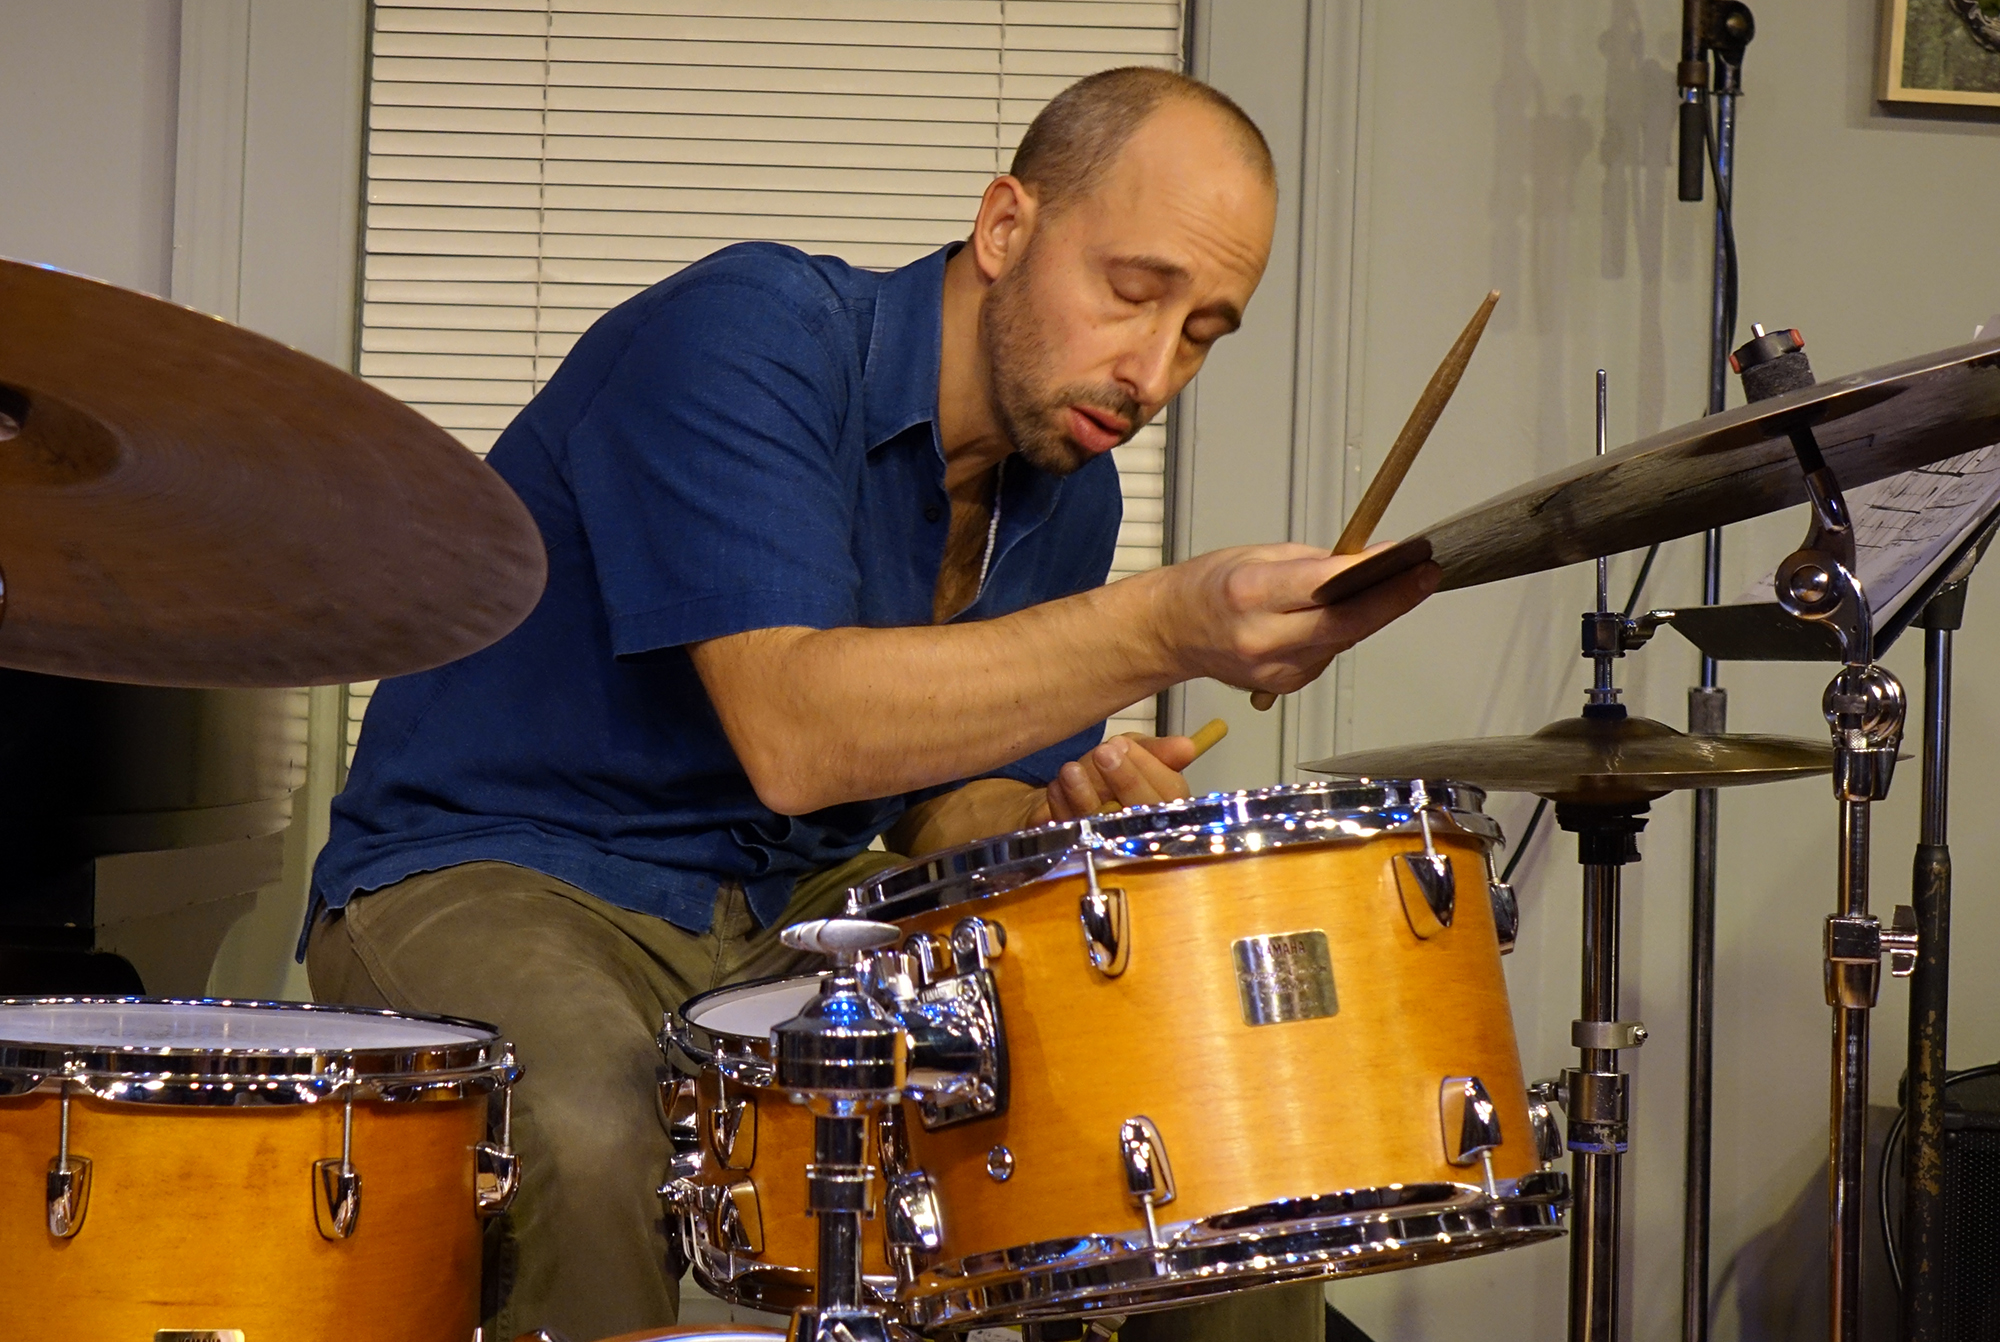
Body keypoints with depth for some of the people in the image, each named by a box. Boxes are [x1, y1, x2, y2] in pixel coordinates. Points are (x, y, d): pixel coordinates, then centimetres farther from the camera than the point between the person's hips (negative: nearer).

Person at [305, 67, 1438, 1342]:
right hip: (491, 879, -7)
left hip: (789, 908, 7)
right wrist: (1164, 629, -38)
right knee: (586, 1137, -39)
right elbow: (793, 735, -32)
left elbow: (939, 813, 10)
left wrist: (1058, 817, -14)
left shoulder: (1068, 495, 4)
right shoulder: (747, 337, -21)